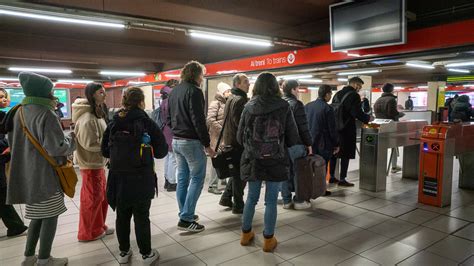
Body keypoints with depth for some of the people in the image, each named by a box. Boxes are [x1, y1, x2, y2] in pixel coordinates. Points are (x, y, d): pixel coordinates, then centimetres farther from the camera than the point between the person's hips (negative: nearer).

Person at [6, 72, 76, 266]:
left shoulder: (19, 112, 8)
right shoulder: (46, 114, -18)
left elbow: (13, 141, 19)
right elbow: (56, 148, -22)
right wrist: (71, 140, -5)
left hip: (27, 172, 8)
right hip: (44, 174, -8)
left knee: (39, 214, 19)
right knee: (50, 215, 4)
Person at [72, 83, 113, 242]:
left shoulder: (97, 113, 8)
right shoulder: (87, 118, -23)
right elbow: (90, 144, -25)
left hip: (98, 162, 10)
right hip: (91, 163, -10)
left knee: (102, 196, 18)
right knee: (92, 198, 4)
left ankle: (98, 227, 33)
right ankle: (87, 233, 21)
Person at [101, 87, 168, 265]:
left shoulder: (113, 124, 0)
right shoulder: (147, 123, -11)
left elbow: (105, 151, 8)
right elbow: (162, 151, -8)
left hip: (118, 178, 3)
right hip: (142, 180, -3)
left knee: (122, 216, 17)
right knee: (142, 217, 8)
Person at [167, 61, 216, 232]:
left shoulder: (174, 91, 14)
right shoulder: (194, 91, -13)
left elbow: (169, 119, 17)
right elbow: (198, 121, -19)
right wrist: (207, 144, -15)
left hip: (176, 141, 9)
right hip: (191, 142, -9)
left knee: (182, 179, 14)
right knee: (197, 179, 0)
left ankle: (185, 214, 24)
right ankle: (186, 219, 1)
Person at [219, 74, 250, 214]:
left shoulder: (231, 98, 16)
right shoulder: (240, 100, -17)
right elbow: (240, 122, -24)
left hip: (230, 140, 10)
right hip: (239, 141, -10)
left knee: (236, 171, 21)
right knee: (240, 173, 0)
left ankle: (226, 198, 28)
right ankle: (238, 206, 10)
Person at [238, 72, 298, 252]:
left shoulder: (249, 107, -2)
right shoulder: (284, 107, -7)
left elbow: (240, 137, 4)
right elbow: (293, 138, -2)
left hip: (252, 161, 2)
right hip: (276, 162, -2)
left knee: (251, 198, 17)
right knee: (271, 201, 8)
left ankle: (246, 234, 31)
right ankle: (268, 240, 20)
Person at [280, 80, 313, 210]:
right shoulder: (296, 104, -10)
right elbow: (303, 127, -12)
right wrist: (309, 144, -5)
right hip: (295, 144, -6)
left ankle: (286, 200, 16)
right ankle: (299, 201, 12)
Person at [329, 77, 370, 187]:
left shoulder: (337, 94, 12)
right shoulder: (354, 95, -11)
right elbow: (357, 113, -18)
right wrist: (368, 118, 1)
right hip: (347, 129, -7)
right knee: (345, 155, 0)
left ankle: (332, 176, 21)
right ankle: (342, 179, 4)